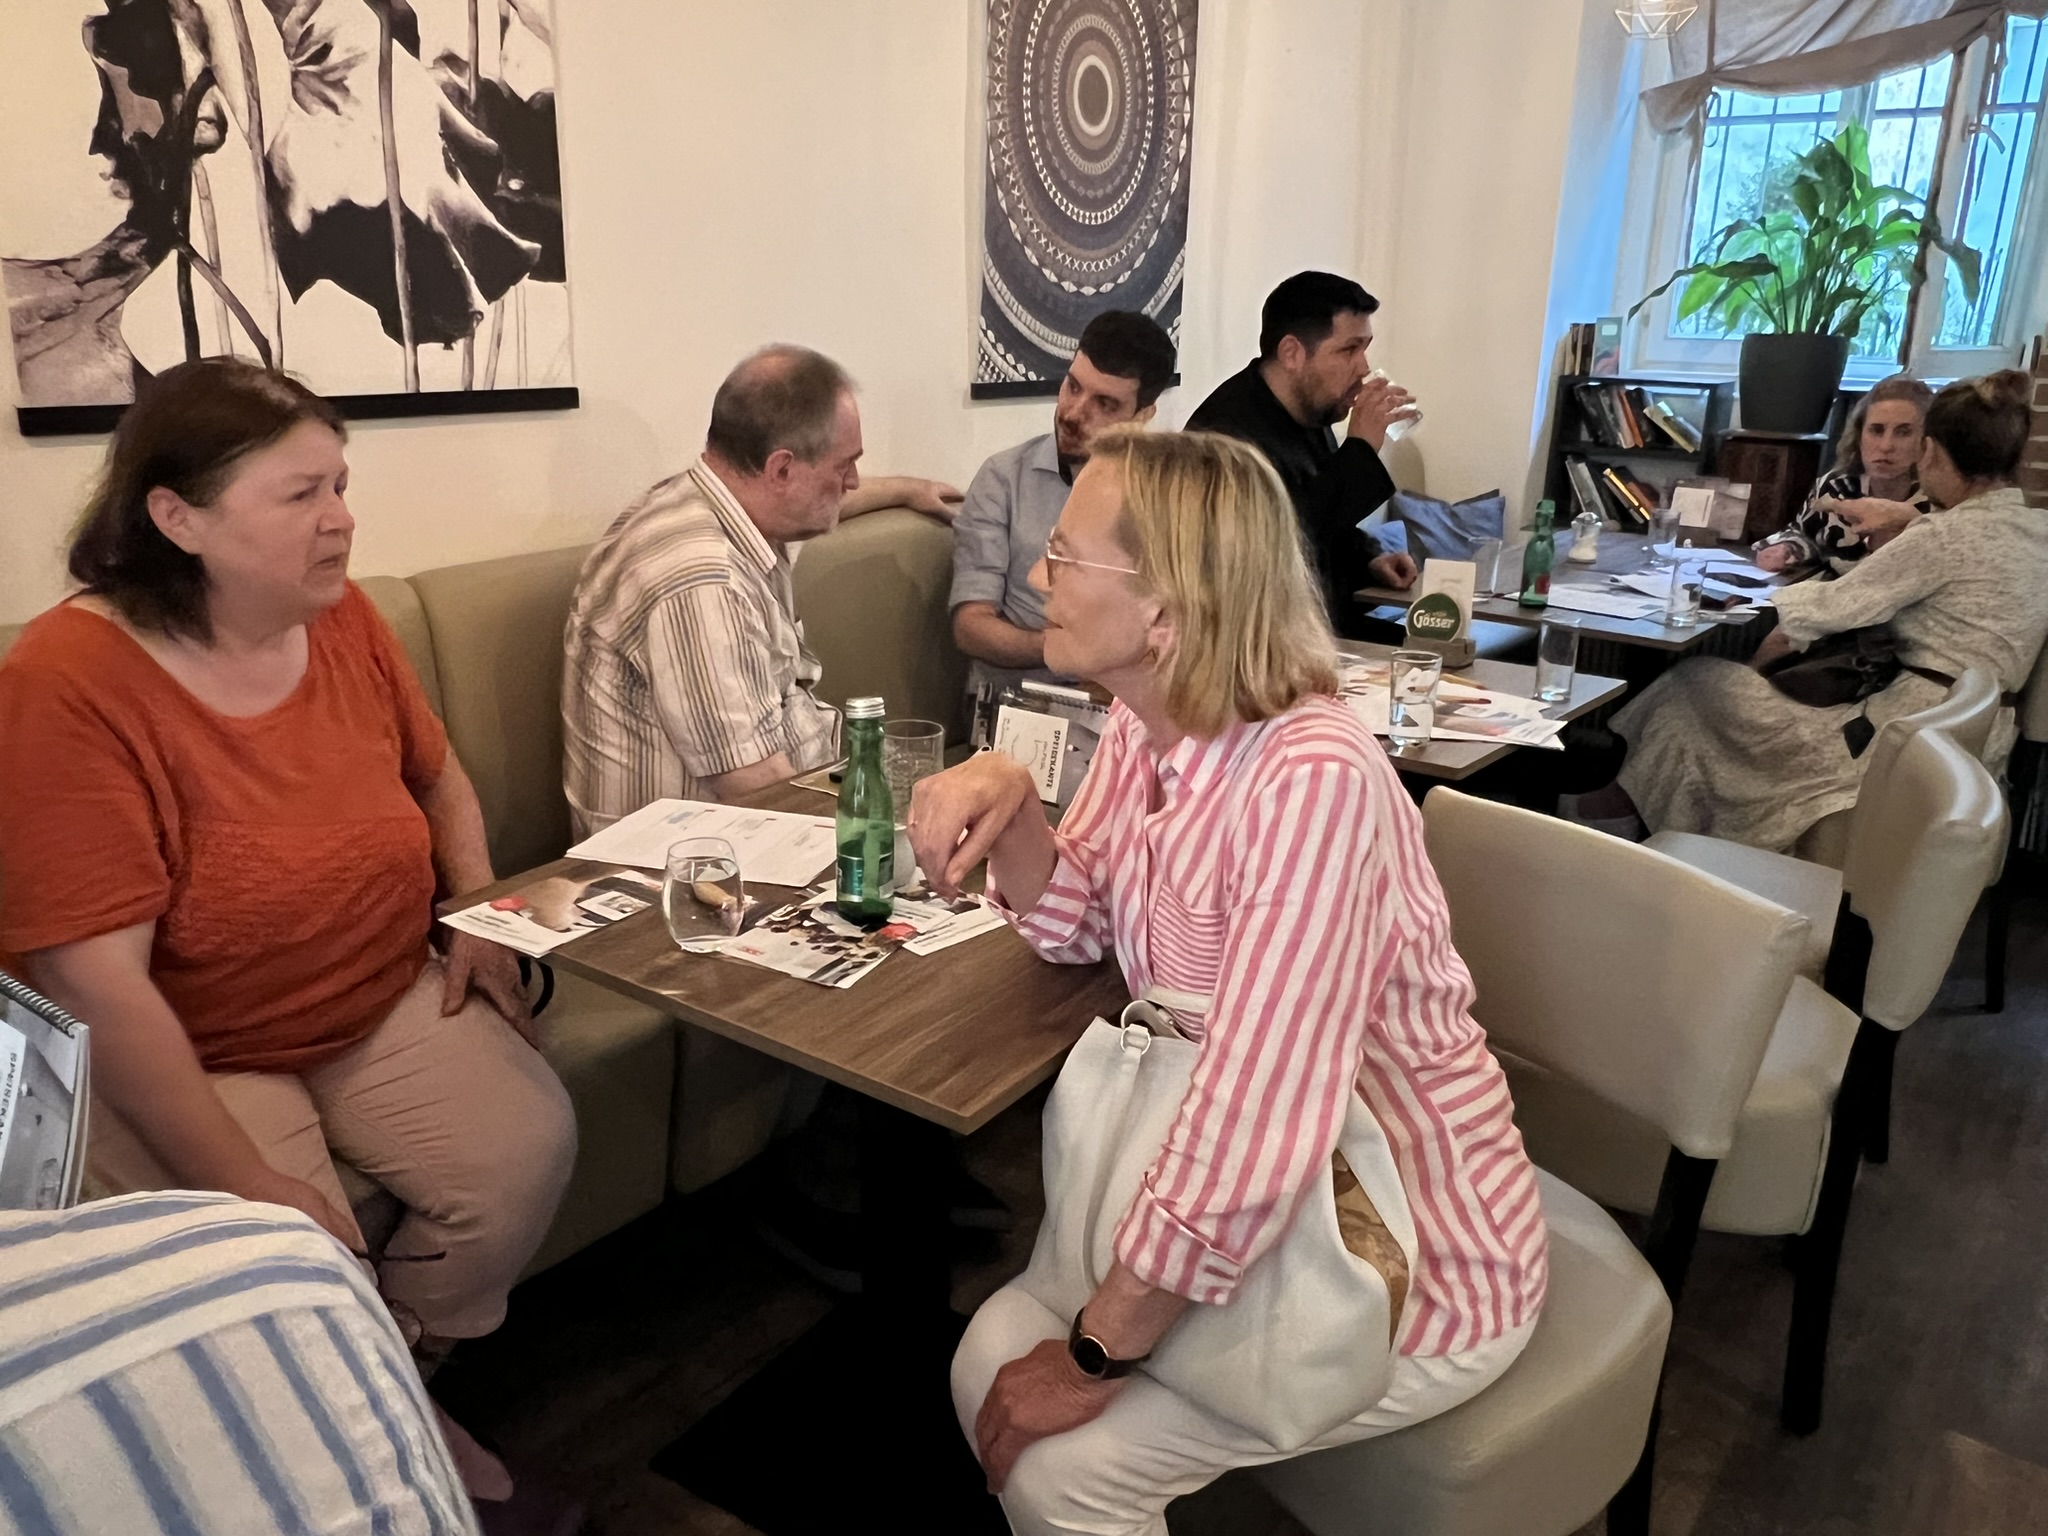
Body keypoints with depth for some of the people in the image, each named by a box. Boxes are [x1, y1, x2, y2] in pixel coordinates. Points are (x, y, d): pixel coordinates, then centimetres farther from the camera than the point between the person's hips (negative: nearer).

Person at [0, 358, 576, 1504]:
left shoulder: (346, 620, -3)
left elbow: (439, 780, 16)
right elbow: (100, 984, -23)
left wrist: (483, 917, 0)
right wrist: (245, 1181, -24)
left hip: (389, 1004, 5)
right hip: (182, 1060, -5)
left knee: (531, 1145, -14)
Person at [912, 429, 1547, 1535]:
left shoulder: (1311, 781, -32)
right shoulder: (1143, 721, -5)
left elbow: (1258, 1123, -33)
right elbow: (1077, 925, 7)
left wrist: (1095, 1355, -20)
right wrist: (1006, 799, -14)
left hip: (1415, 1264, -7)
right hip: (1247, 1201, 7)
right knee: (991, 1362, 3)